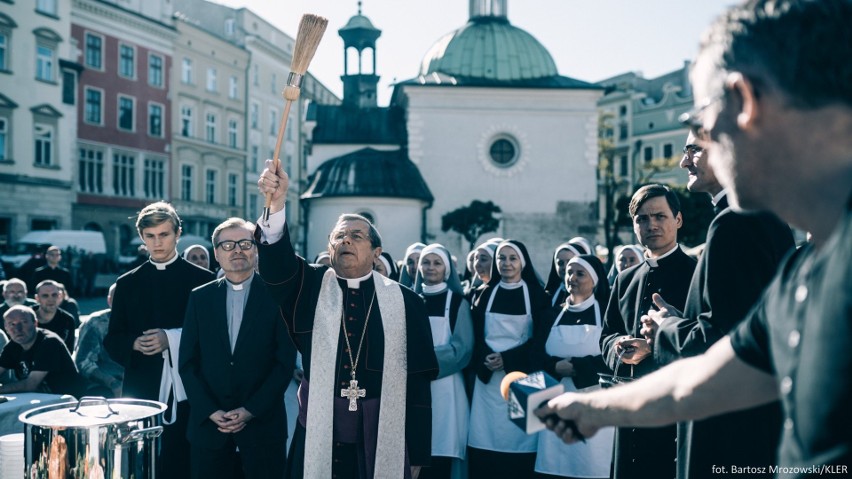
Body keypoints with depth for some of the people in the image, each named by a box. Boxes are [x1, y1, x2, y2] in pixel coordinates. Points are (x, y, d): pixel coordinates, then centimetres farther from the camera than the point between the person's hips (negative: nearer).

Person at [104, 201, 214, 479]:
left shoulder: (202, 280, 1)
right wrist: (133, 344, -10)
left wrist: (173, 339, -16)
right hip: (141, 392, 2)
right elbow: (112, 340, 11)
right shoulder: (127, 284, 10)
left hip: (187, 391, -2)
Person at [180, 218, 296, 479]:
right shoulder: (199, 298, 6)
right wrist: (210, 411, -6)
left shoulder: (277, 296, -2)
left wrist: (251, 410, -10)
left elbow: (285, 362, -5)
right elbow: (188, 362, 4)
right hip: (208, 422, 2)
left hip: (263, 421, -2)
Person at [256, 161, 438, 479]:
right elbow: (277, 262, -17)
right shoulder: (309, 288, 3)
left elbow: (418, 382, 1)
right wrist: (276, 203, -34)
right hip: (317, 441, 1)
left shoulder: (405, 302, 1)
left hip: (384, 444, 0)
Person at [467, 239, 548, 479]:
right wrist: (485, 359, -12)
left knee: (518, 438, -5)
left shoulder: (536, 294, 3)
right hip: (488, 377, 2)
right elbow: (476, 335, 7)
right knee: (486, 438, -3)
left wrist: (508, 359, -12)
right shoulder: (486, 293, 11)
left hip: (521, 377, -2)